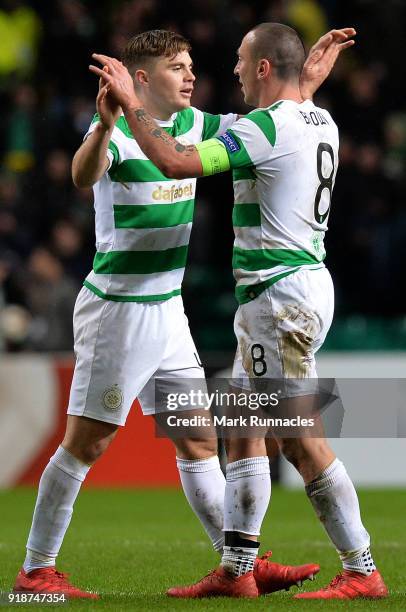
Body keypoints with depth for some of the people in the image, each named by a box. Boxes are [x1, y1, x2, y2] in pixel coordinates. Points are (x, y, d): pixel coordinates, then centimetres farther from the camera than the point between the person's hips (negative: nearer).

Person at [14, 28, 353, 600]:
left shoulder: (193, 124, 7)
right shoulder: (116, 132, -17)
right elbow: (84, 175, -38)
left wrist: (307, 81, 6)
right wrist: (104, 128, -58)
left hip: (168, 311, 8)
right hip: (117, 310, -8)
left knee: (199, 440, 10)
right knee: (86, 444, -4)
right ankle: (35, 570, 3)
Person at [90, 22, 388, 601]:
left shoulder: (263, 128, -17)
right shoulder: (321, 122, 10)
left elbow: (177, 162, -24)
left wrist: (130, 103, -14)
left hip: (282, 293, -10)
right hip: (309, 279, 10)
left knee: (300, 439, -7)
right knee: (241, 425, 13)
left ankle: (362, 572, -5)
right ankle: (236, 570, 15)